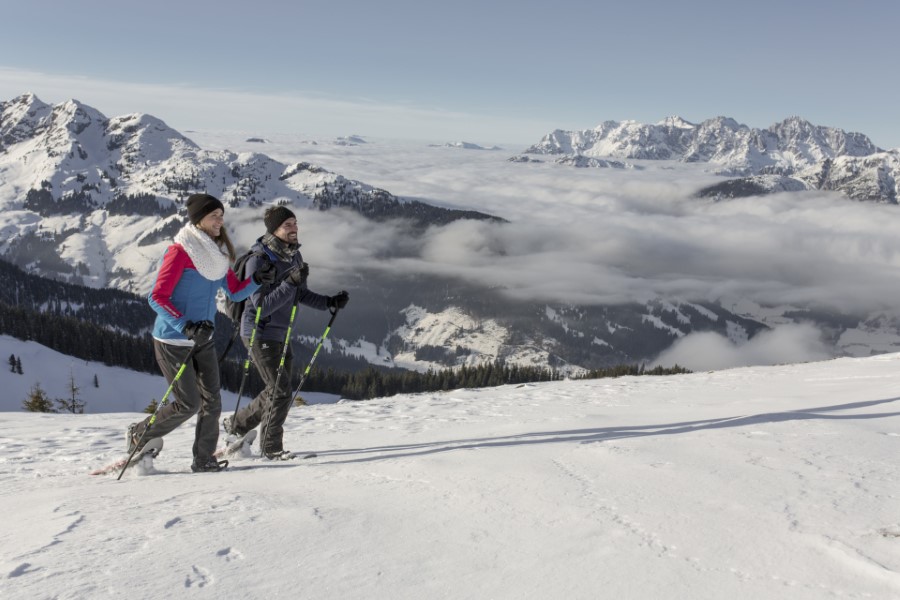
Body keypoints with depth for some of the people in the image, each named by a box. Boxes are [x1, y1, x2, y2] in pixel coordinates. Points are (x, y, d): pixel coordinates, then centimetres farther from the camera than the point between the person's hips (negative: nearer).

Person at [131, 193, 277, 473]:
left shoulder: (218, 252, 7)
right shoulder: (180, 252, -17)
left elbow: (235, 291, 9)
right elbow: (157, 297, -18)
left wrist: (257, 279, -10)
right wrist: (185, 326, -28)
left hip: (203, 339, 7)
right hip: (173, 341, -7)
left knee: (211, 400, 2)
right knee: (188, 404, -3)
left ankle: (204, 459, 13)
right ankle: (140, 434, 20)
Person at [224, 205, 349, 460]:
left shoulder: (294, 255, 4)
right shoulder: (258, 259, -21)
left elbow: (301, 295, 14)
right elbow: (262, 306, -26)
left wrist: (330, 302, -1)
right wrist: (290, 282, -35)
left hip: (281, 334, 8)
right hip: (260, 334, -8)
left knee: (278, 391, 14)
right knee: (280, 392, -6)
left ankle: (237, 424, 33)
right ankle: (271, 448, 11)